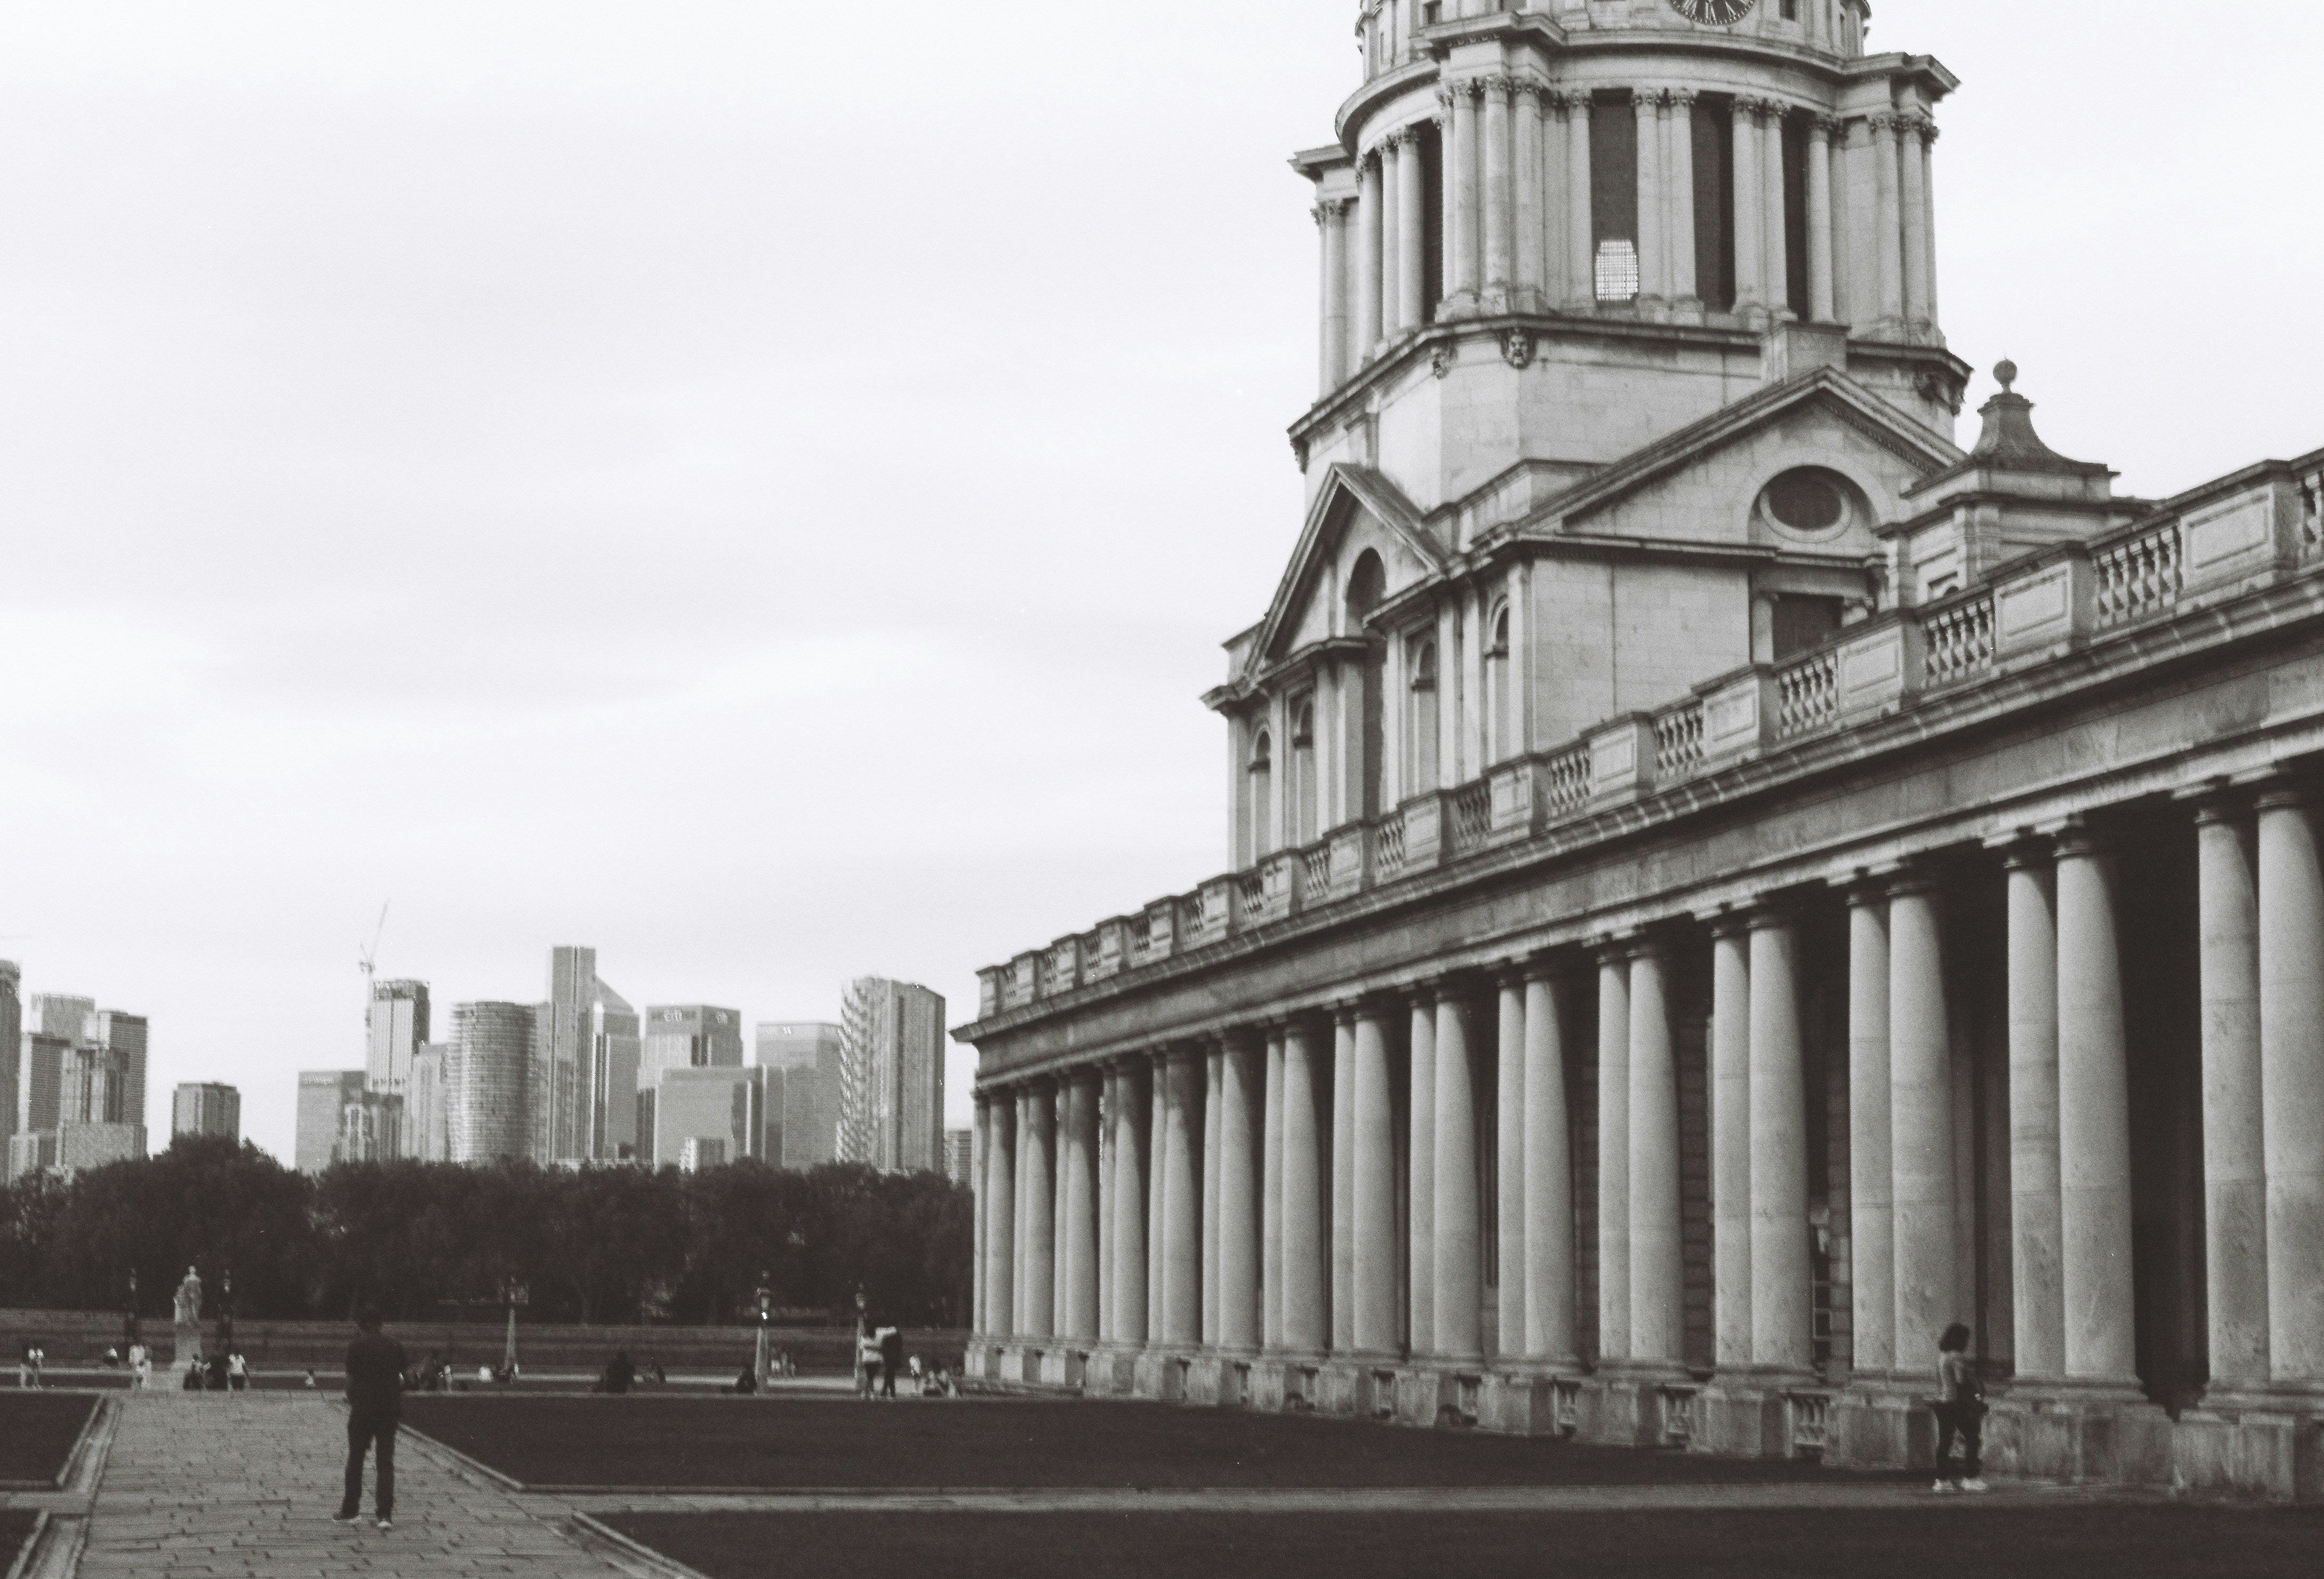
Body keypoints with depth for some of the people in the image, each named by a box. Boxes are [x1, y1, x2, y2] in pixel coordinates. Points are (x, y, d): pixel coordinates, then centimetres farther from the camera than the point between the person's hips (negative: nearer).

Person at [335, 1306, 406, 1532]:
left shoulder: (356, 1348, -4)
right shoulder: (395, 1346, 6)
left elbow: (351, 1381, -4)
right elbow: (400, 1381, 8)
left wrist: (352, 1403, 10)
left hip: (363, 1409, -3)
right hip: (390, 1410, 3)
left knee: (355, 1460, 11)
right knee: (386, 1463, 4)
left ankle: (350, 1511, 18)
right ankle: (385, 1514, -4)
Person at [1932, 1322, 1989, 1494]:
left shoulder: (1941, 1355, 13)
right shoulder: (1956, 1357, -14)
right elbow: (1961, 1382, -20)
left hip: (1941, 1402, 9)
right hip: (1956, 1403, -9)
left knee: (1944, 1442, 8)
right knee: (1972, 1440, -2)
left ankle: (1942, 1480, 7)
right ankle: (1970, 1478, -5)